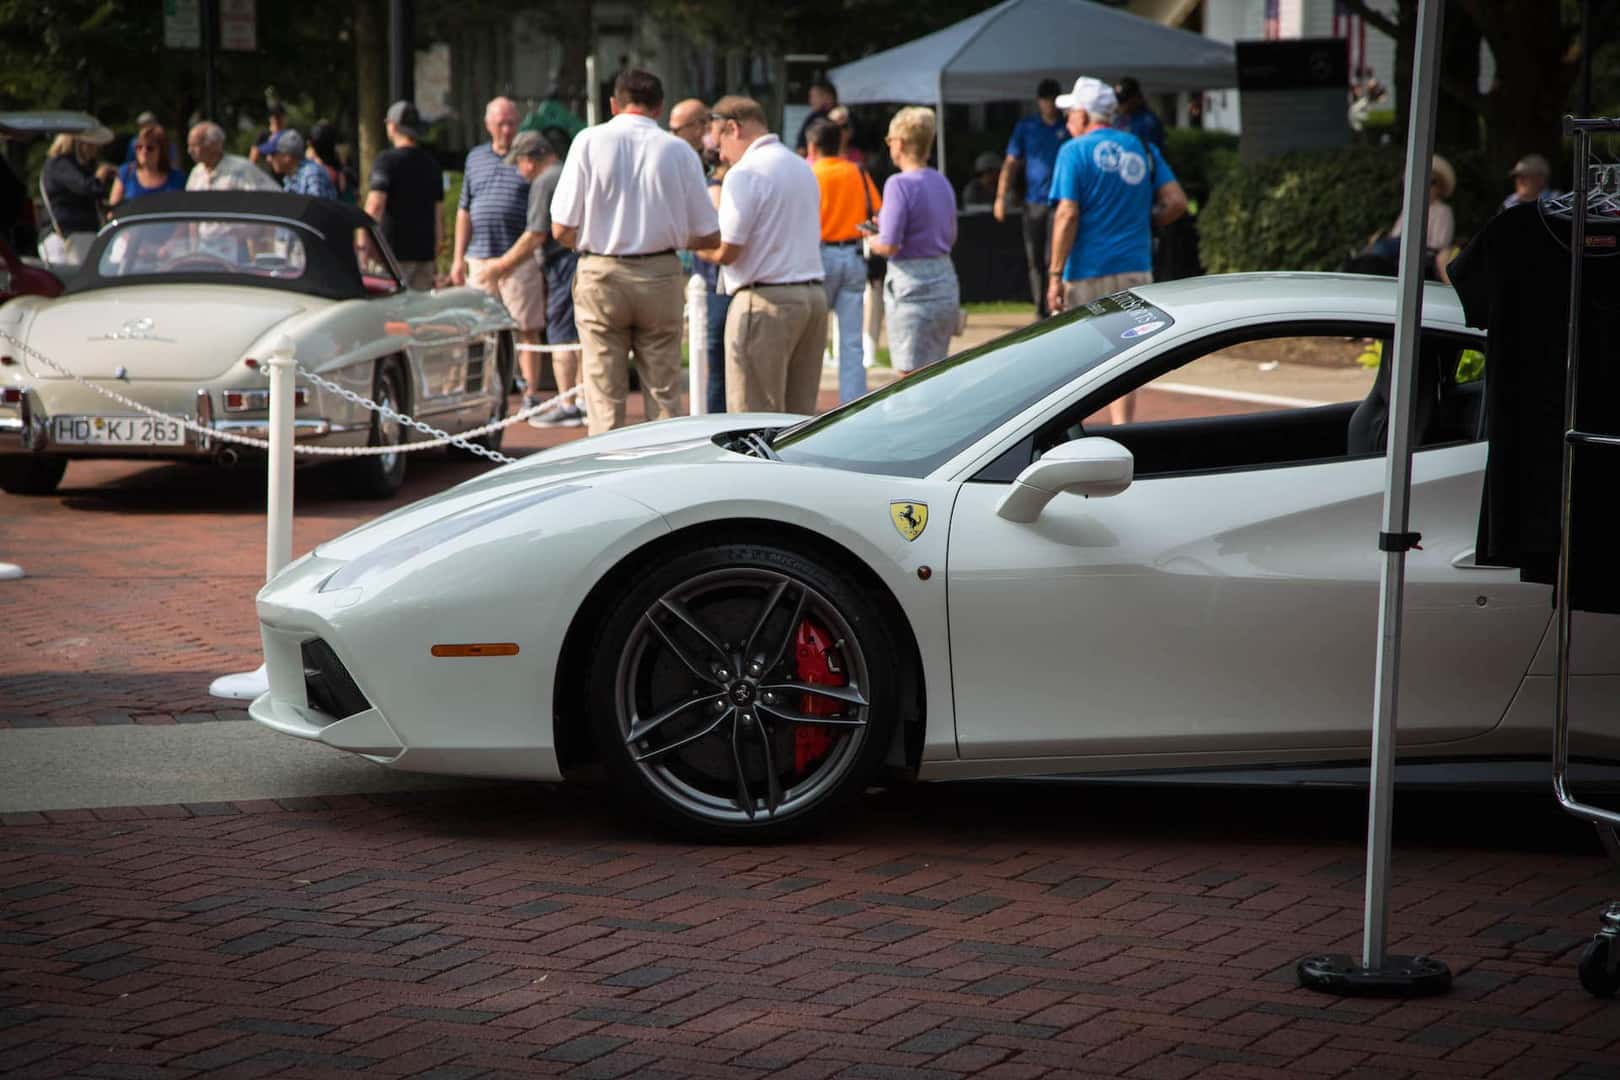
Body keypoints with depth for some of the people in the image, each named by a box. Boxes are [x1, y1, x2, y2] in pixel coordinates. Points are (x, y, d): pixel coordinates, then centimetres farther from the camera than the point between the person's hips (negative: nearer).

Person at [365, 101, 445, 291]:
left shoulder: (387, 160, -7)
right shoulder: (432, 164, 13)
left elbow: (375, 205, -18)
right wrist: (435, 257, 22)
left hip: (393, 252, -6)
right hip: (424, 252, 6)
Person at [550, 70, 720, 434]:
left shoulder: (589, 141, -2)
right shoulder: (679, 151, 0)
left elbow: (562, 230, -4)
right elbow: (709, 236, 4)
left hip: (600, 278, -1)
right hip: (661, 277, 1)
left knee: (604, 398, 3)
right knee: (664, 395, 6)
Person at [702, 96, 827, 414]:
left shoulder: (746, 173, -10)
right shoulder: (803, 168, 17)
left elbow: (727, 251, -15)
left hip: (766, 301, -8)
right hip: (814, 294, 8)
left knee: (755, 421, -5)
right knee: (800, 418, 9)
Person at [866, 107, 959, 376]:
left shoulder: (899, 184, -14)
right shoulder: (942, 182, 10)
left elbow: (888, 246, -19)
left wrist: (870, 239, 3)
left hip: (912, 286, -8)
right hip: (945, 280, 8)